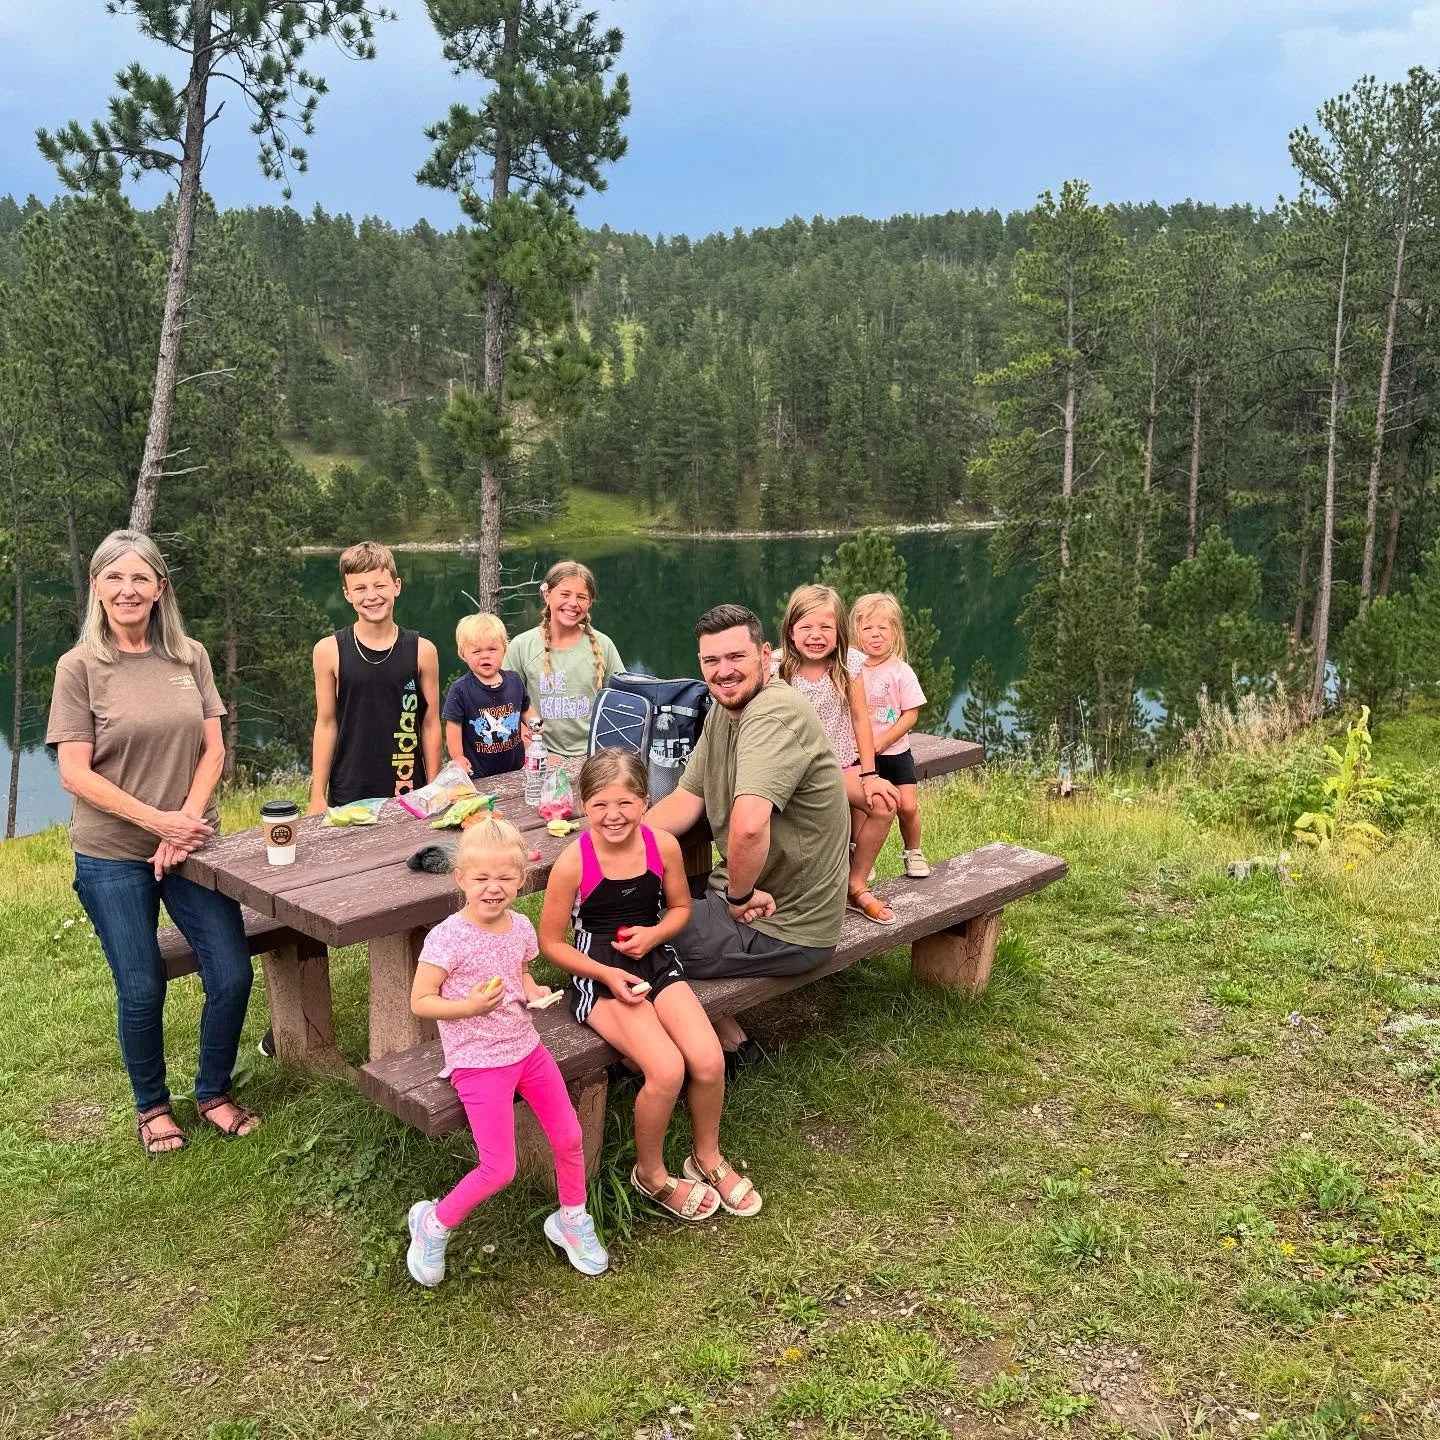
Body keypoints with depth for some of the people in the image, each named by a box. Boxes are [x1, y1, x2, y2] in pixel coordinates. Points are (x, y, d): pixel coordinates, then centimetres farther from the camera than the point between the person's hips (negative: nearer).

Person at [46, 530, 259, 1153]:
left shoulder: (190, 657, 3)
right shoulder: (79, 667, -6)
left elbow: (213, 750, 2)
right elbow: (75, 773, -10)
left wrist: (186, 819, -11)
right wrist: (157, 821, -16)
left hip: (192, 844, 3)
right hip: (112, 857, -3)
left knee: (232, 976, 1)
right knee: (141, 991, 5)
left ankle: (213, 1092, 25)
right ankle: (151, 1105, 30)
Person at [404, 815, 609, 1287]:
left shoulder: (521, 928, -1)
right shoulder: (447, 937, -19)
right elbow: (420, 1001, -13)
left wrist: (534, 991, -4)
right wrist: (469, 1007, -27)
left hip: (526, 1049, 6)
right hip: (477, 1063, -6)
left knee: (569, 1138, 9)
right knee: (499, 1169, -9)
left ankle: (572, 1220, 34)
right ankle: (433, 1224, 18)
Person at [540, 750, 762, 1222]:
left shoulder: (663, 846, -7)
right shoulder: (573, 863, -17)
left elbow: (680, 907, 10)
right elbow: (551, 941, -6)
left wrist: (654, 933, -11)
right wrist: (607, 974, -17)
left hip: (657, 962, 4)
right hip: (599, 975, -4)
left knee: (709, 1062, -15)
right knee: (667, 1071, -23)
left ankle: (707, 1157, 17)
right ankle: (651, 1174, 7)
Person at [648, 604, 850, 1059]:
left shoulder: (776, 714, -27)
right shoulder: (723, 711, 5)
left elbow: (749, 825, -41)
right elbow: (686, 800, 6)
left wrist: (739, 895, -24)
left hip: (784, 930, -9)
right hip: (740, 895, 9)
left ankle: (730, 1041, 14)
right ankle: (721, 1028, 21)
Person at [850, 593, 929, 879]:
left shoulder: (901, 672, -6)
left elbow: (911, 714, -7)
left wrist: (881, 742, -14)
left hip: (895, 751, -1)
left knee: (908, 806, -6)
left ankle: (913, 852, 18)